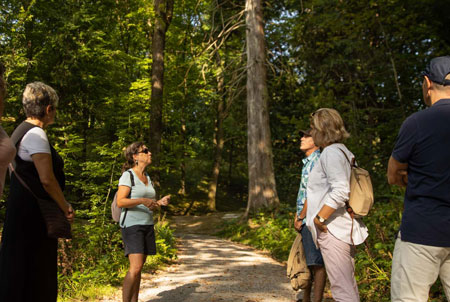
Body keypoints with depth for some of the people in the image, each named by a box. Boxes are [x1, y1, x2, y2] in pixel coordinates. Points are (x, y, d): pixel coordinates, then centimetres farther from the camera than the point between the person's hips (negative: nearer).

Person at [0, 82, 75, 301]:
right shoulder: (36, 134, -16)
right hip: (32, 215, -10)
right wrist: (65, 207, -10)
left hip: (23, 210, 10)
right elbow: (47, 179, -23)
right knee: (28, 271, -2)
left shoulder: (21, 131, 15)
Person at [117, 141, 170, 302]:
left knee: (138, 267, 8)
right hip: (132, 224, -7)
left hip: (147, 225, 7)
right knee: (135, 267, -16)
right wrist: (142, 200, -27)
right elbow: (120, 202, -15)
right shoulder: (128, 175, -7)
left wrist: (160, 202, 2)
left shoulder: (147, 177, 15)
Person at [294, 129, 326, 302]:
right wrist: (298, 213, 17)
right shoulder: (308, 161, 18)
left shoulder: (317, 160, -13)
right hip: (305, 221, 10)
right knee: (306, 261, 19)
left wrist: (300, 218, -13)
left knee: (317, 263, -4)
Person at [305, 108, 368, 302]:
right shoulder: (344, 151, 17)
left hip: (333, 228, -11)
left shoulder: (331, 152, -13)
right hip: (345, 228, 11)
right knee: (348, 286, 19)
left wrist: (319, 218, -17)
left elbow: (340, 191, -25)